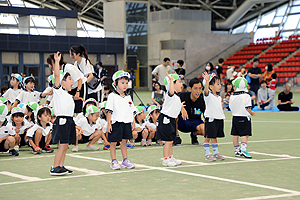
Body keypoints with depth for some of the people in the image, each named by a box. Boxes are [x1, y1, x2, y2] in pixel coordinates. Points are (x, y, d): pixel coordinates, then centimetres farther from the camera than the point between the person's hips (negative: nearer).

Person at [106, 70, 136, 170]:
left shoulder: (128, 97, 13)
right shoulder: (112, 96, -5)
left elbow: (132, 110, 18)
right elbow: (109, 111, -8)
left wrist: (133, 122, 12)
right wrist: (109, 124, -13)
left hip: (127, 123, 5)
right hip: (116, 122, -5)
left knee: (124, 141, 12)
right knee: (113, 142, 1)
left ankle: (125, 160, 18)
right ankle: (114, 162, 7)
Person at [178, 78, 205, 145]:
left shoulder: (202, 101, -12)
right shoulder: (183, 96, -15)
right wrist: (181, 108, -46)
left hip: (195, 122, 1)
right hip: (181, 121, 0)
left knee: (205, 130, -33)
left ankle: (194, 134, 6)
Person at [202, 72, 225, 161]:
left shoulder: (219, 97, 16)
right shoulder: (208, 95, -8)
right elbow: (206, 90, -30)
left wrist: (222, 117, 19)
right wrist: (207, 81, -47)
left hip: (219, 118, 7)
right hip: (210, 118, -7)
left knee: (214, 137, 14)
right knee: (207, 137, -2)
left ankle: (216, 153, 21)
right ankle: (207, 154, 3)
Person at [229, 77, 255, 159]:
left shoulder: (232, 97, 3)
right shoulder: (246, 96, -12)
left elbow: (231, 108, 10)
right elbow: (248, 108, -14)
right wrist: (252, 113, 5)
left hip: (235, 117, 6)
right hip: (244, 118, -6)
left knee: (235, 134, 10)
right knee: (245, 134, -6)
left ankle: (237, 150, 18)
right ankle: (243, 150, -20)